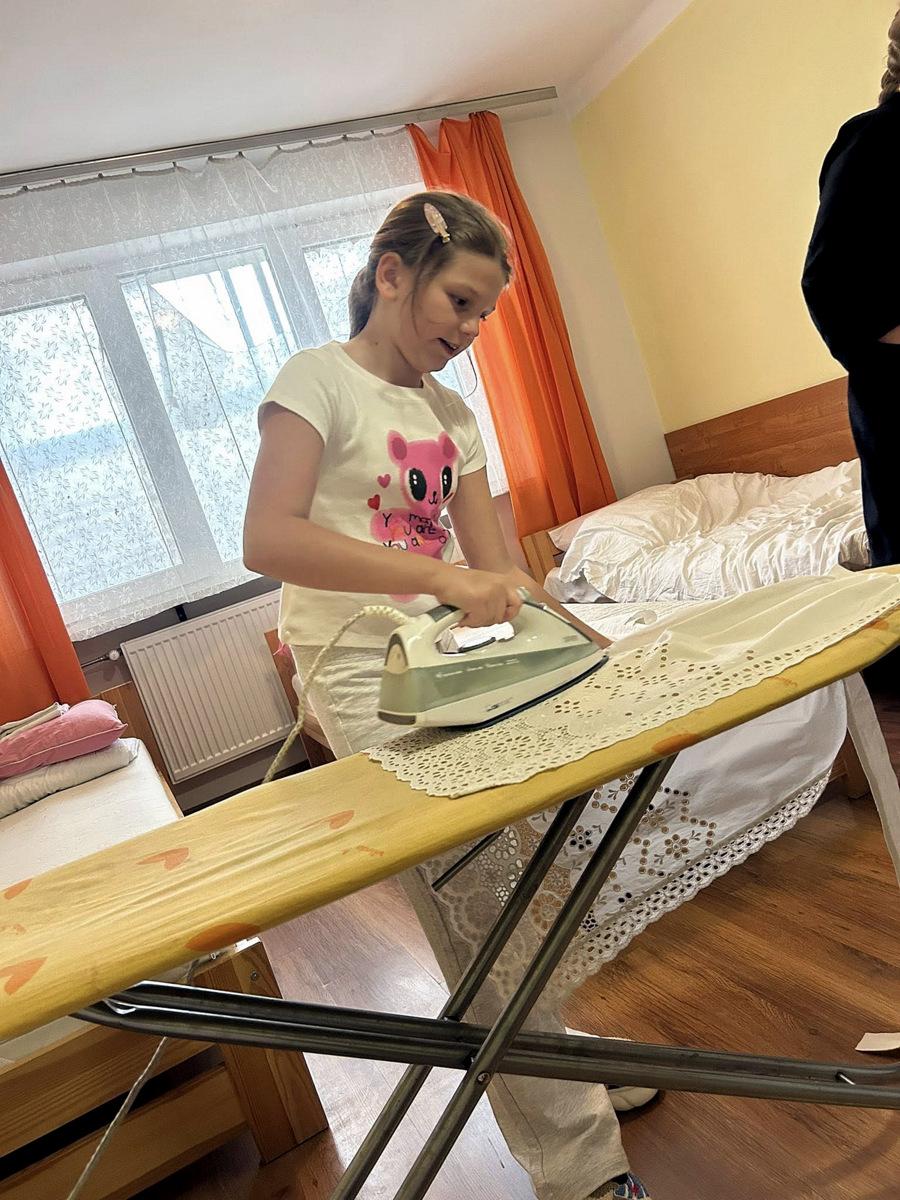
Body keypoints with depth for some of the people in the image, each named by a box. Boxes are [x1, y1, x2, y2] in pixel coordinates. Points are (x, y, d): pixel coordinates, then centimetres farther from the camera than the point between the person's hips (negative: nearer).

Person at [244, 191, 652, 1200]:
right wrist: (445, 577, -31)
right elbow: (268, 541, -24)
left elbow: (496, 573, 8)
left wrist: (595, 642, -5)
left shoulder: (451, 412, 13)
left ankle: (566, 1068, 39)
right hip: (374, 686, -6)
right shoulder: (318, 379, -7)